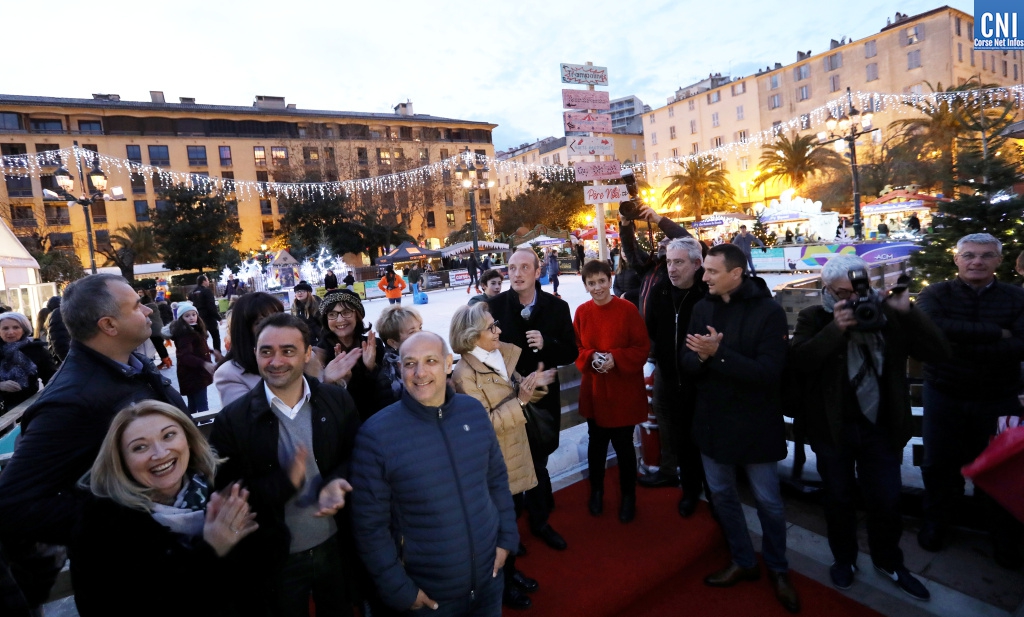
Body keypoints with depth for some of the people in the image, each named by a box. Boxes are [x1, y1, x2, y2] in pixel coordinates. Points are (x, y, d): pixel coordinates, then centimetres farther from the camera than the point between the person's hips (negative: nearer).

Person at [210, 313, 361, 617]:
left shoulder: (338, 401, -8)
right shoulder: (232, 420, -13)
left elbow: (355, 456, -1)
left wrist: (336, 482, -22)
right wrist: (285, 482, -29)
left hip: (336, 548, 2)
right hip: (274, 560, -2)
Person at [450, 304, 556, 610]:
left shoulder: (502, 355, -1)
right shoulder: (465, 374, -23)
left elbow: (516, 391, 5)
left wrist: (534, 384, -15)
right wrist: (520, 400, -31)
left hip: (515, 452, 7)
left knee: (515, 511, 22)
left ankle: (510, 570, 45)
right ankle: (501, 584, 36)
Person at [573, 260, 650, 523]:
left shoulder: (628, 310, -12)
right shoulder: (582, 312, -3)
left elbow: (642, 348, -9)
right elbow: (576, 348, 4)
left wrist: (615, 359, -22)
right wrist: (591, 357, -16)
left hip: (624, 391, -3)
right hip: (593, 390, 3)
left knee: (623, 444, 8)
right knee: (597, 442, 17)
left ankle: (628, 496, 31)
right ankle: (596, 491, 38)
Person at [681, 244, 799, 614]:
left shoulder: (769, 311, -15)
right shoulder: (703, 308, 0)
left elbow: (768, 371, -23)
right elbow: (687, 363, -2)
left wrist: (718, 354, -30)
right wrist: (701, 357, -24)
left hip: (755, 424, -4)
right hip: (712, 420, 5)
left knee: (768, 502, 12)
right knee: (722, 495, 18)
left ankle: (778, 570, 38)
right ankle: (743, 561, 40)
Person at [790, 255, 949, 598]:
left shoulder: (888, 315, -1)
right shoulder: (814, 319, -7)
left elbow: (939, 351, -9)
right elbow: (797, 361, -21)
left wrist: (907, 311, -19)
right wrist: (835, 329, -30)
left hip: (881, 426, 2)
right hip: (832, 426, -2)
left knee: (887, 500, 16)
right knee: (840, 498, 15)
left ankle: (888, 561, 40)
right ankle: (844, 559, 37)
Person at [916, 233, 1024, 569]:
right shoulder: (936, 294, -5)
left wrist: (961, 344, -24)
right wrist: (994, 333, -24)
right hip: (944, 397, -1)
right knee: (940, 465, 14)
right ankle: (935, 523, 35)